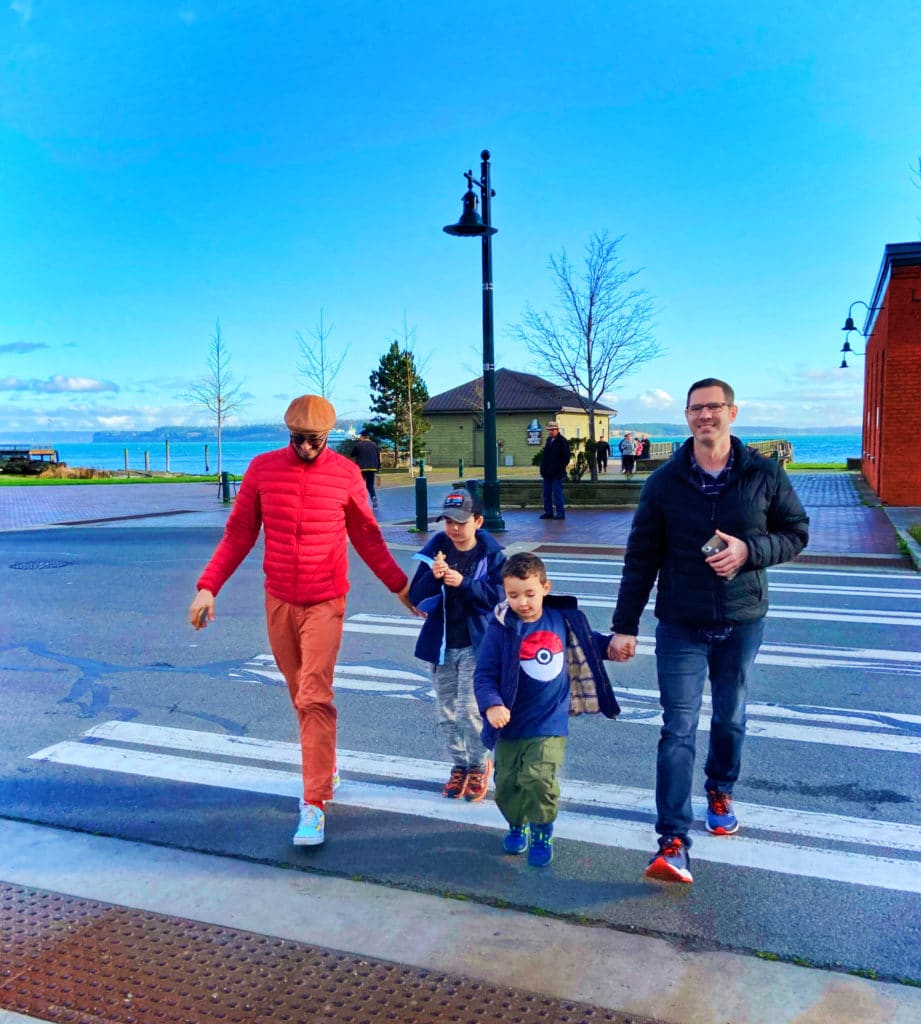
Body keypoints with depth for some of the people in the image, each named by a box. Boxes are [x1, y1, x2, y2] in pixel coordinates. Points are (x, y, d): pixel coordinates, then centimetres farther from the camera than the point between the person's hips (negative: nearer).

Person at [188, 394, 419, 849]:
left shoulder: (345, 473, -4)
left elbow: (366, 536, 7)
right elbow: (238, 533, 4)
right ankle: (325, 768, 36)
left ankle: (314, 804, -1)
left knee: (314, 698, -8)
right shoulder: (262, 468, -1)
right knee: (301, 695, 14)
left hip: (325, 602, -2)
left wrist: (399, 585, 9)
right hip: (278, 601, 3)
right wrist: (208, 586, -3)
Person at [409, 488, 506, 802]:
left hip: (476, 644, -3)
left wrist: (464, 583, -25)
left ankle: (480, 763, 17)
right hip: (441, 644, 3)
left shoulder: (492, 554, -6)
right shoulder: (436, 549, -1)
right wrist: (433, 577, -23)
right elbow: (416, 597, -3)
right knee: (446, 711, 11)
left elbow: (499, 595, -15)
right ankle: (459, 764, 31)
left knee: (470, 708, -8)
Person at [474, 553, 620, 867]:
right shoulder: (501, 629, -13)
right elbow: (484, 674, -13)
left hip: (550, 724, 0)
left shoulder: (563, 619, -2)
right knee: (507, 784, 10)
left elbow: (589, 643, 17)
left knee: (540, 779, -13)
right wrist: (491, 705, -28)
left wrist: (614, 643, 2)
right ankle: (517, 826, 41)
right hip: (511, 726, 0)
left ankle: (542, 834, 15)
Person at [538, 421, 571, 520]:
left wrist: (559, 468, -13)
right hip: (547, 473, 8)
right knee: (547, 493, 10)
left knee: (557, 492, -7)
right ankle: (548, 512, 17)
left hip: (556, 474, -8)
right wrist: (543, 469, 13)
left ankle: (560, 513, -2)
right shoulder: (549, 440, 16)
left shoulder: (562, 441, -7)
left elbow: (566, 457, -10)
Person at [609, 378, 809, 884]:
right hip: (681, 626, -1)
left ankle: (721, 793, 45)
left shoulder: (764, 474, -3)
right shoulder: (664, 481, -4)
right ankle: (673, 842, -4)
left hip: (743, 623, 2)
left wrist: (749, 549, -16)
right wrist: (625, 625, -3)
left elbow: (796, 533, 4)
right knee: (678, 729, -5)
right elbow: (640, 558, -1)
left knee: (730, 719, 17)